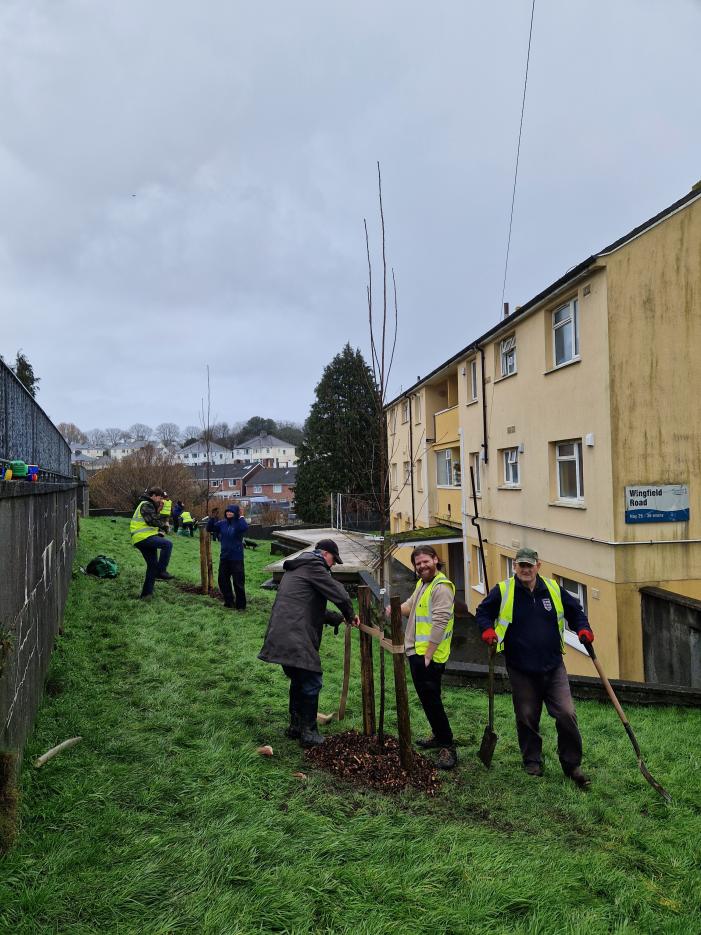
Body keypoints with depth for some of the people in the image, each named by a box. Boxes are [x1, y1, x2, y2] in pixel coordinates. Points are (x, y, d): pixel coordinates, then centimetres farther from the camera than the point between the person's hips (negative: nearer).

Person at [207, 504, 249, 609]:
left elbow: (244, 527, -33)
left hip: (236, 558, -6)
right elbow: (209, 528, 7)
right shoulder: (222, 523, 5)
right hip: (224, 557, 6)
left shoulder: (238, 523, -10)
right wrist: (212, 517, -6)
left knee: (238, 581, -1)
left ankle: (241, 605, 12)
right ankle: (228, 601, 31)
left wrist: (240, 517, -25)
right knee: (223, 580, 14)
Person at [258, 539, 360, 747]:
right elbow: (339, 594, -10)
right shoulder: (313, 566, -6)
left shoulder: (296, 568, 25)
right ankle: (308, 732, 7)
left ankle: (295, 726, 31)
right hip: (296, 638, -10)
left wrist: (339, 618, 24)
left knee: (299, 681, 22)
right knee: (312, 682, 0)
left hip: (281, 636, 10)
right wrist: (350, 615, 8)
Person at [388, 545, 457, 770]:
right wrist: (396, 609, -3)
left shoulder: (441, 588, -19)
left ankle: (448, 747, 5)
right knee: (426, 698, 20)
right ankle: (438, 735, 35)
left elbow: (439, 623, -23)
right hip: (415, 651, 10)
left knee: (431, 699, -6)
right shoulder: (422, 583, 13)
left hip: (429, 656, -10)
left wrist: (428, 655, -23)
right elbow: (411, 605, 20)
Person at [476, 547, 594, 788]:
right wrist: (487, 630, -14)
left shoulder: (553, 589, 3)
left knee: (567, 715, -4)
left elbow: (575, 610, 16)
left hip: (553, 667, 2)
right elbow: (483, 612, 6)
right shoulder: (502, 591, -4)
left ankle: (572, 765, 15)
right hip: (520, 670, -1)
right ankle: (532, 761, 30)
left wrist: (583, 629, -2)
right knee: (527, 718, 8)